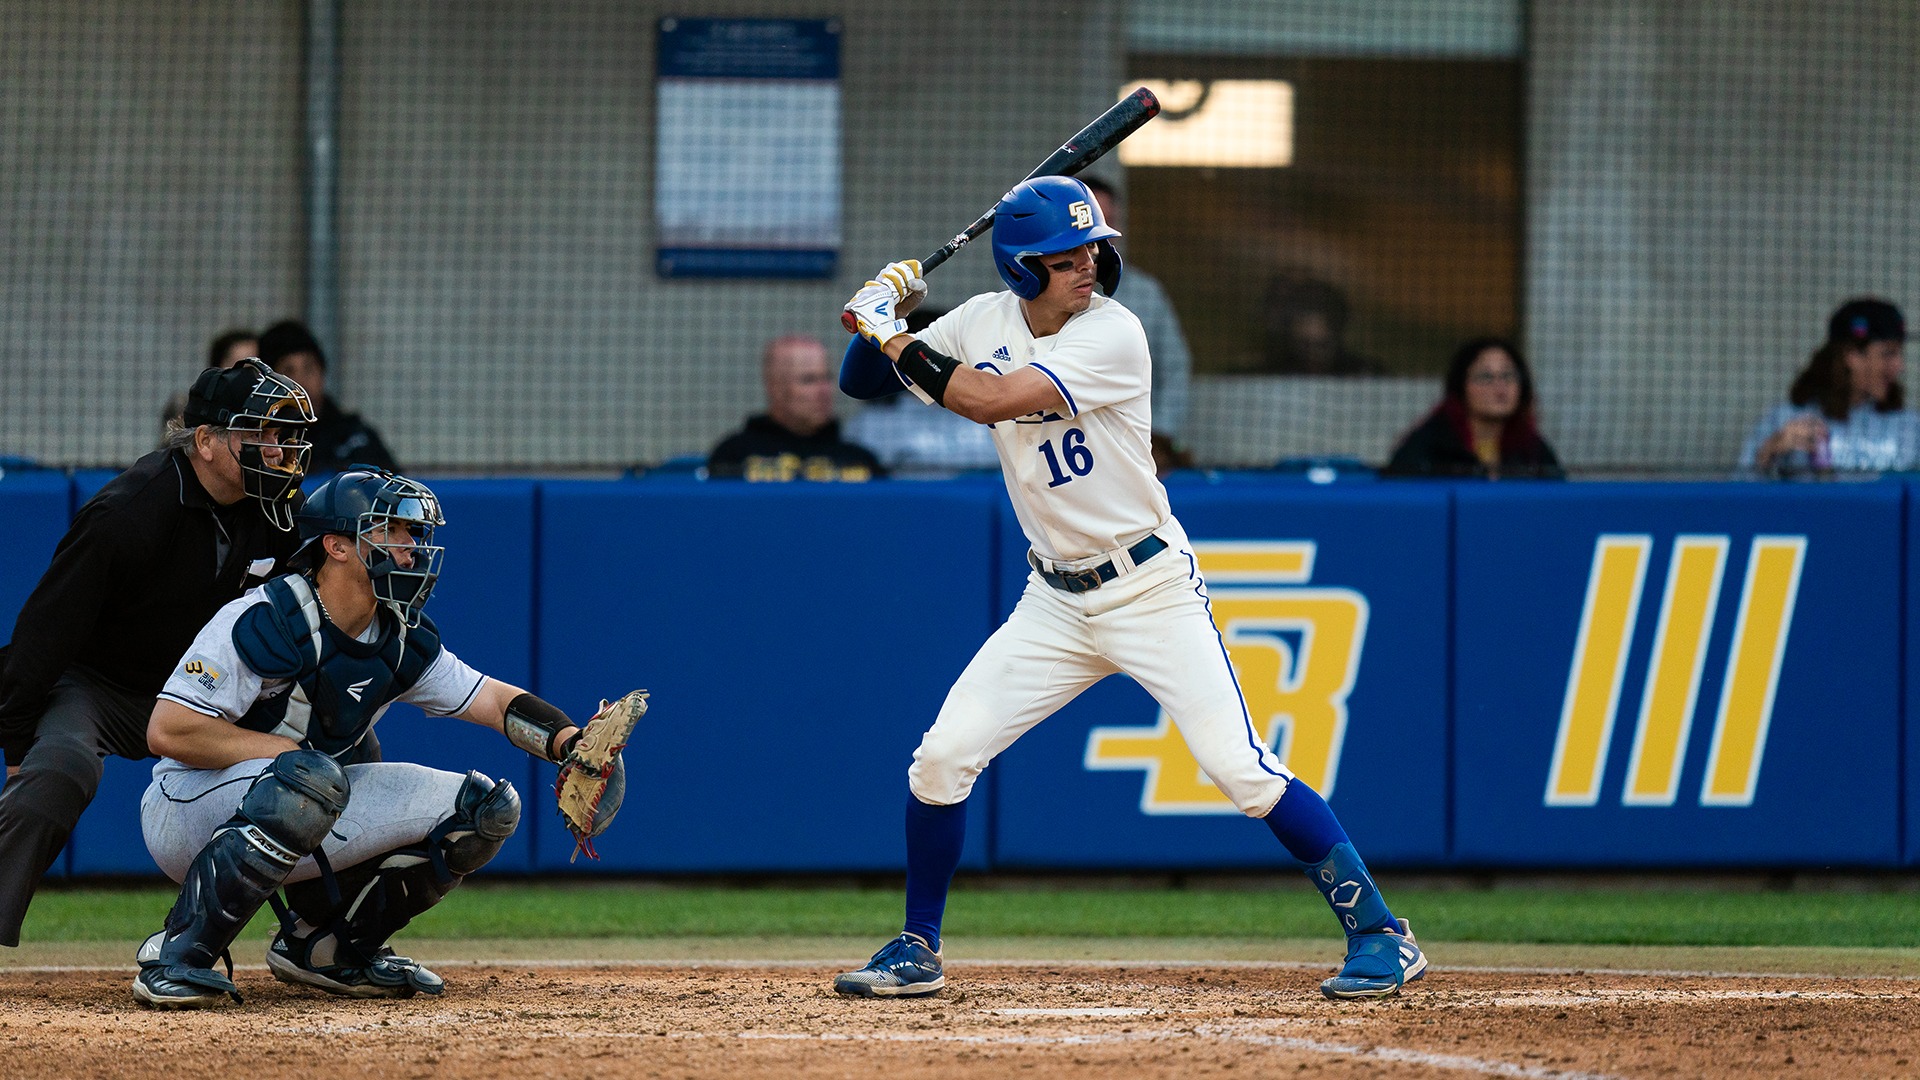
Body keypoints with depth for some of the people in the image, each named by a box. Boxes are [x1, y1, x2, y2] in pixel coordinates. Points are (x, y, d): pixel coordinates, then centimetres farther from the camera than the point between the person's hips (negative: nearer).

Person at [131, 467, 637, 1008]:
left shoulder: (401, 641, 3)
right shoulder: (262, 622, -21)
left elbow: (493, 699, 6)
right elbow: (167, 730, -26)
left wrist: (572, 744, -13)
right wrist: (295, 755, -24)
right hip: (187, 810, -8)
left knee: (485, 806, -1)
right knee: (312, 777, -40)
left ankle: (321, 945, 8)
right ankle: (176, 956, -29)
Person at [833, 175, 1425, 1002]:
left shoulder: (1112, 335, -18)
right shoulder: (986, 322, 2)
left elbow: (990, 399, -28)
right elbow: (862, 382, 9)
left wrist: (895, 340, -18)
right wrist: (880, 317, -11)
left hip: (1151, 590, -5)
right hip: (1057, 603, 6)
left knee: (1242, 770, -14)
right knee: (943, 756, -2)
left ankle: (1379, 933, -6)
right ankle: (917, 951, 14)